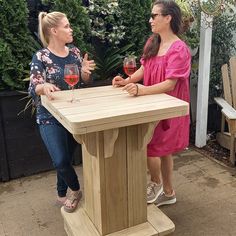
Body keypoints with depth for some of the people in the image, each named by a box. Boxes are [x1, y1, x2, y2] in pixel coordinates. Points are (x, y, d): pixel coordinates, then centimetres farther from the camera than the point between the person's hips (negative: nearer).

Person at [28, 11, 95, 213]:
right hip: (50, 117, -4)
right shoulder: (41, 57, -10)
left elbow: (85, 82, 9)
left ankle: (62, 194, 35)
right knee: (61, 161, -14)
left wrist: (85, 71, -14)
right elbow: (34, 88, -17)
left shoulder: (74, 52, 3)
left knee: (67, 159, 12)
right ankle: (76, 190, 15)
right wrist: (45, 86, -39)